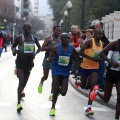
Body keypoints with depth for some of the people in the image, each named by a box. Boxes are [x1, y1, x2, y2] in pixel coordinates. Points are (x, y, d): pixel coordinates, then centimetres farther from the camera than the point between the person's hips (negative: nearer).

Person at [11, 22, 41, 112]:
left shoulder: (34, 38, 1)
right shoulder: (19, 38, -8)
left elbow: (39, 48, 15)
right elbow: (13, 46, 7)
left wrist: (35, 53, -3)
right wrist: (14, 50, -15)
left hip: (29, 62, 4)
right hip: (20, 63, -4)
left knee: (25, 82, 18)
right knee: (21, 82, -16)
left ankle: (21, 93, 50)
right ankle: (19, 103, -16)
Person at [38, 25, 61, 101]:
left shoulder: (61, 40, 6)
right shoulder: (48, 39, -7)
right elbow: (42, 48, -14)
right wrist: (51, 47, -27)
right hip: (47, 59, -3)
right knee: (45, 77, 8)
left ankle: (51, 95, -1)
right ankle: (41, 84, 44)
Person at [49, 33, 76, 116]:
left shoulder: (72, 49, -2)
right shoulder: (56, 48, -6)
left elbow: (75, 59, 6)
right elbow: (49, 58, -2)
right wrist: (51, 58, -24)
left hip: (66, 73, 2)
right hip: (56, 71, -2)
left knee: (63, 93, -5)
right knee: (56, 90, -7)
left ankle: (59, 90, 34)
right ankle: (53, 107, 15)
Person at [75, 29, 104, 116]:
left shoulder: (102, 44, 5)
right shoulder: (89, 42, -15)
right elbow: (81, 52, -24)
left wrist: (100, 58, -1)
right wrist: (92, 58, -29)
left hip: (95, 68, 4)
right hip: (85, 67, -4)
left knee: (93, 86, -14)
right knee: (83, 86, 12)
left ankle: (89, 108, -11)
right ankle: (77, 82, 52)